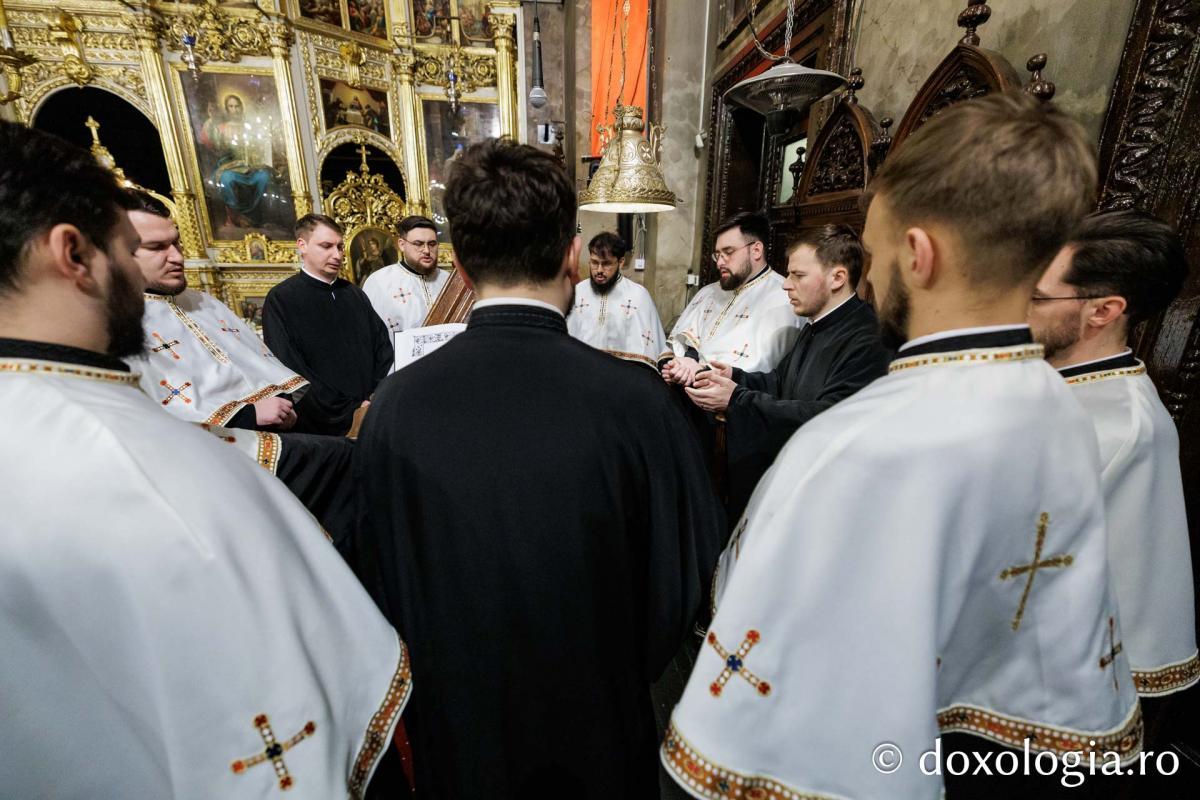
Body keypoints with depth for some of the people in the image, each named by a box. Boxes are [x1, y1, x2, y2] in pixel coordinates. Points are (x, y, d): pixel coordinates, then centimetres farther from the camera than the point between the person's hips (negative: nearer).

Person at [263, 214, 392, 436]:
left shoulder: (354, 294, 10)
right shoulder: (280, 300, -5)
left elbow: (383, 346, 9)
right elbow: (291, 373, -13)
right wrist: (350, 413, -17)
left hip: (372, 417, 4)